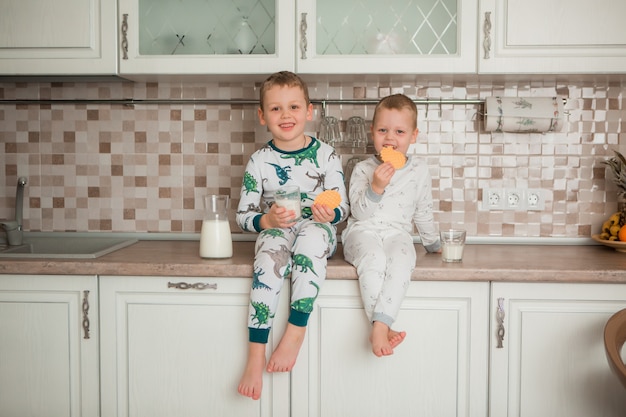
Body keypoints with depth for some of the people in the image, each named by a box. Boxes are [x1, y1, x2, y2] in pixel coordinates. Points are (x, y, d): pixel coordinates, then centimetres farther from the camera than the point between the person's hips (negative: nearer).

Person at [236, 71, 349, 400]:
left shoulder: (325, 154, 0)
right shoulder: (260, 160, 1)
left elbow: (343, 207, 1)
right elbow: (243, 215, 1)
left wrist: (329, 214, -22)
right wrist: (267, 219, -20)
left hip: (318, 231, 0)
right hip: (275, 232, 0)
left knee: (314, 232, -36)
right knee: (270, 252, -34)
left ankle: (296, 329, -30)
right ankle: (255, 355, -32)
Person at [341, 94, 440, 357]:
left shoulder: (419, 171, 11)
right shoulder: (363, 170, 5)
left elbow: (423, 213, 23)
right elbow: (358, 212, -4)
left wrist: (433, 244, 31)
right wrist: (375, 187, -19)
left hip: (397, 233, 1)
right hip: (363, 230, -1)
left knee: (401, 260, -34)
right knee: (373, 258, -36)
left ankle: (380, 326, -40)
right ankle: (383, 328, -35)